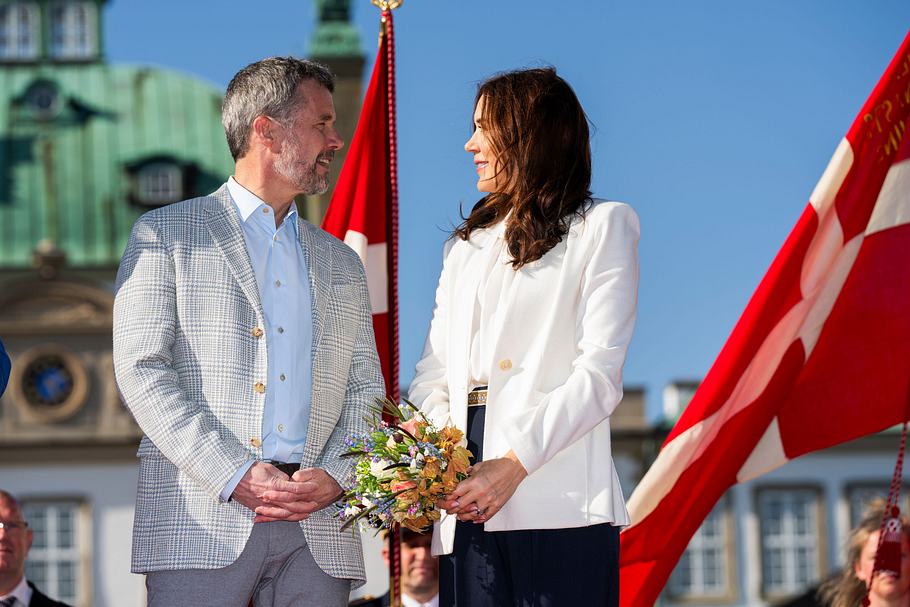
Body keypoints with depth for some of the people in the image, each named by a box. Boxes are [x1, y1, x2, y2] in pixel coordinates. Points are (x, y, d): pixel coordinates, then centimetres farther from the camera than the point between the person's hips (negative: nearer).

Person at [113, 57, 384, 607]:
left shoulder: (342, 263, 23)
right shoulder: (165, 234, 8)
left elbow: (367, 388, 16)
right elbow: (142, 368, -3)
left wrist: (334, 474, -5)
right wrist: (236, 475, -13)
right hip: (204, 522, -4)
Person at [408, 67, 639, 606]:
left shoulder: (601, 227, 7)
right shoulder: (467, 246, 25)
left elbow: (600, 374, -5)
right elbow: (433, 374, 15)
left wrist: (515, 463, -17)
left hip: (559, 502, -5)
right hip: (466, 507, 5)